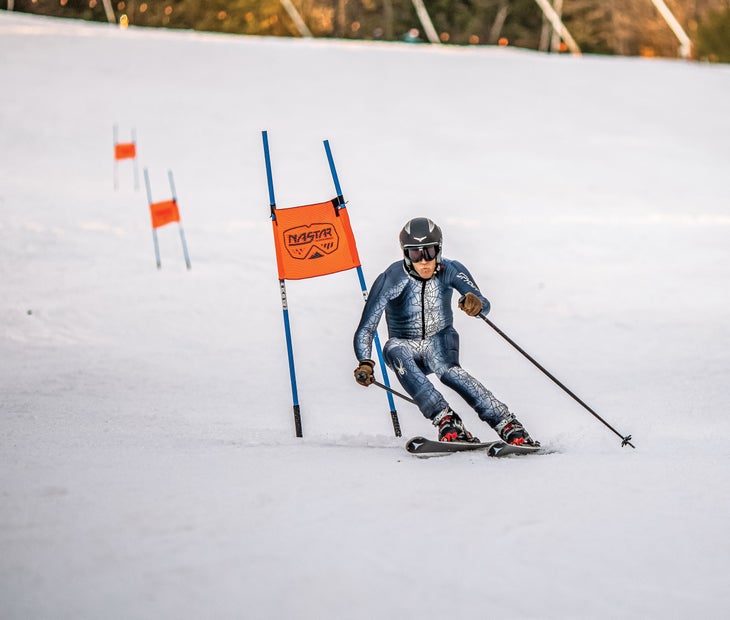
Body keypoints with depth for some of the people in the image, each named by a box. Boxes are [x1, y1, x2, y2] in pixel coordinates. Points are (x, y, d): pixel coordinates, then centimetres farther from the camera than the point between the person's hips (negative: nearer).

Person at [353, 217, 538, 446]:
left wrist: (476, 305, -38)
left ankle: (506, 424, -44)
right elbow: (365, 330, -20)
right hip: (407, 346, 0)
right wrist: (365, 363, -37)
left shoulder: (450, 271, -14)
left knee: (447, 369, -36)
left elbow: (485, 305, -13)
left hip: (440, 341, 0)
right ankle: (445, 419, -46)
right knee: (394, 350, -36)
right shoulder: (391, 280, -19)